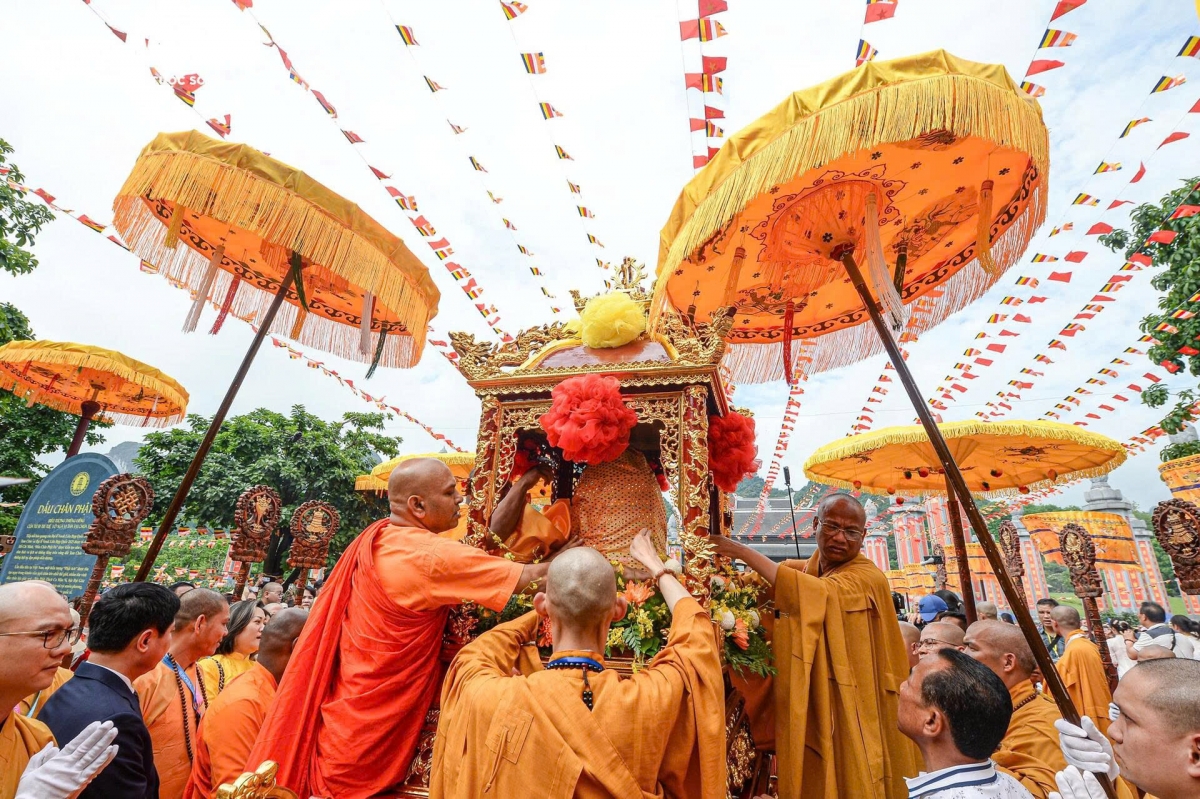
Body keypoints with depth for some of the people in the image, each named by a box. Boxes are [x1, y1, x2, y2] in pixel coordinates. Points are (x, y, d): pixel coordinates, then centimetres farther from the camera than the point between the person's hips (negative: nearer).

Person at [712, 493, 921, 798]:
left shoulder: (869, 578, -15)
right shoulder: (799, 571, 3)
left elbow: (818, 595, -32)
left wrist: (744, 552, -32)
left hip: (850, 714, -5)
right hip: (807, 709, 5)